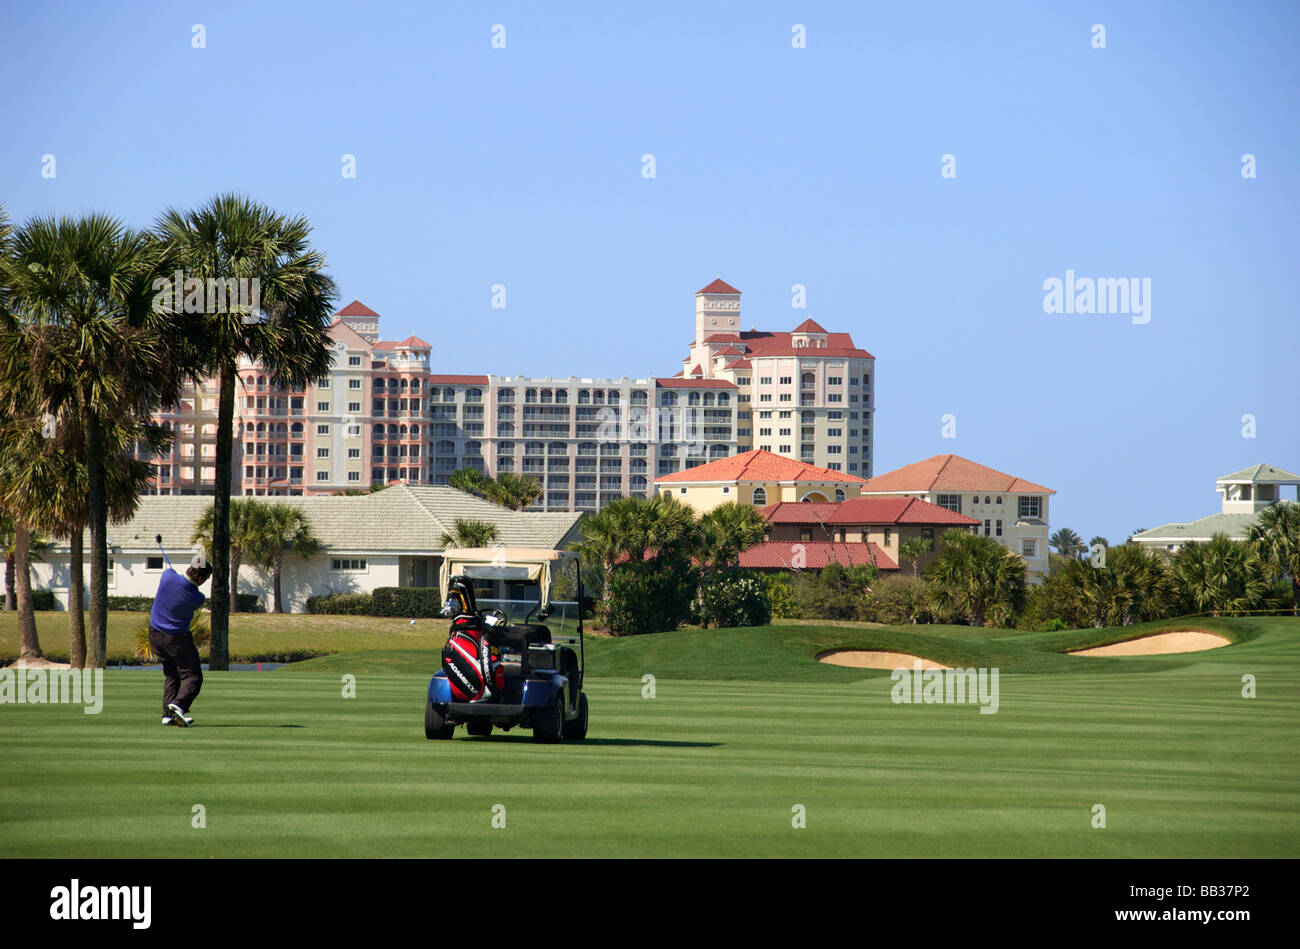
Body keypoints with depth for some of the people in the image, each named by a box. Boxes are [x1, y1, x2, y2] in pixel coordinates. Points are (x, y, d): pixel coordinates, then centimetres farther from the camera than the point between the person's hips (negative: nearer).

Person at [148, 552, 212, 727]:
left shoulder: (168, 576, -15)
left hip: (155, 634, 6)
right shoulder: (198, 598, -21)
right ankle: (178, 705, -22)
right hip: (177, 639, -6)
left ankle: (168, 714, 10)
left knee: (171, 675, 18)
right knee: (193, 676, 2)